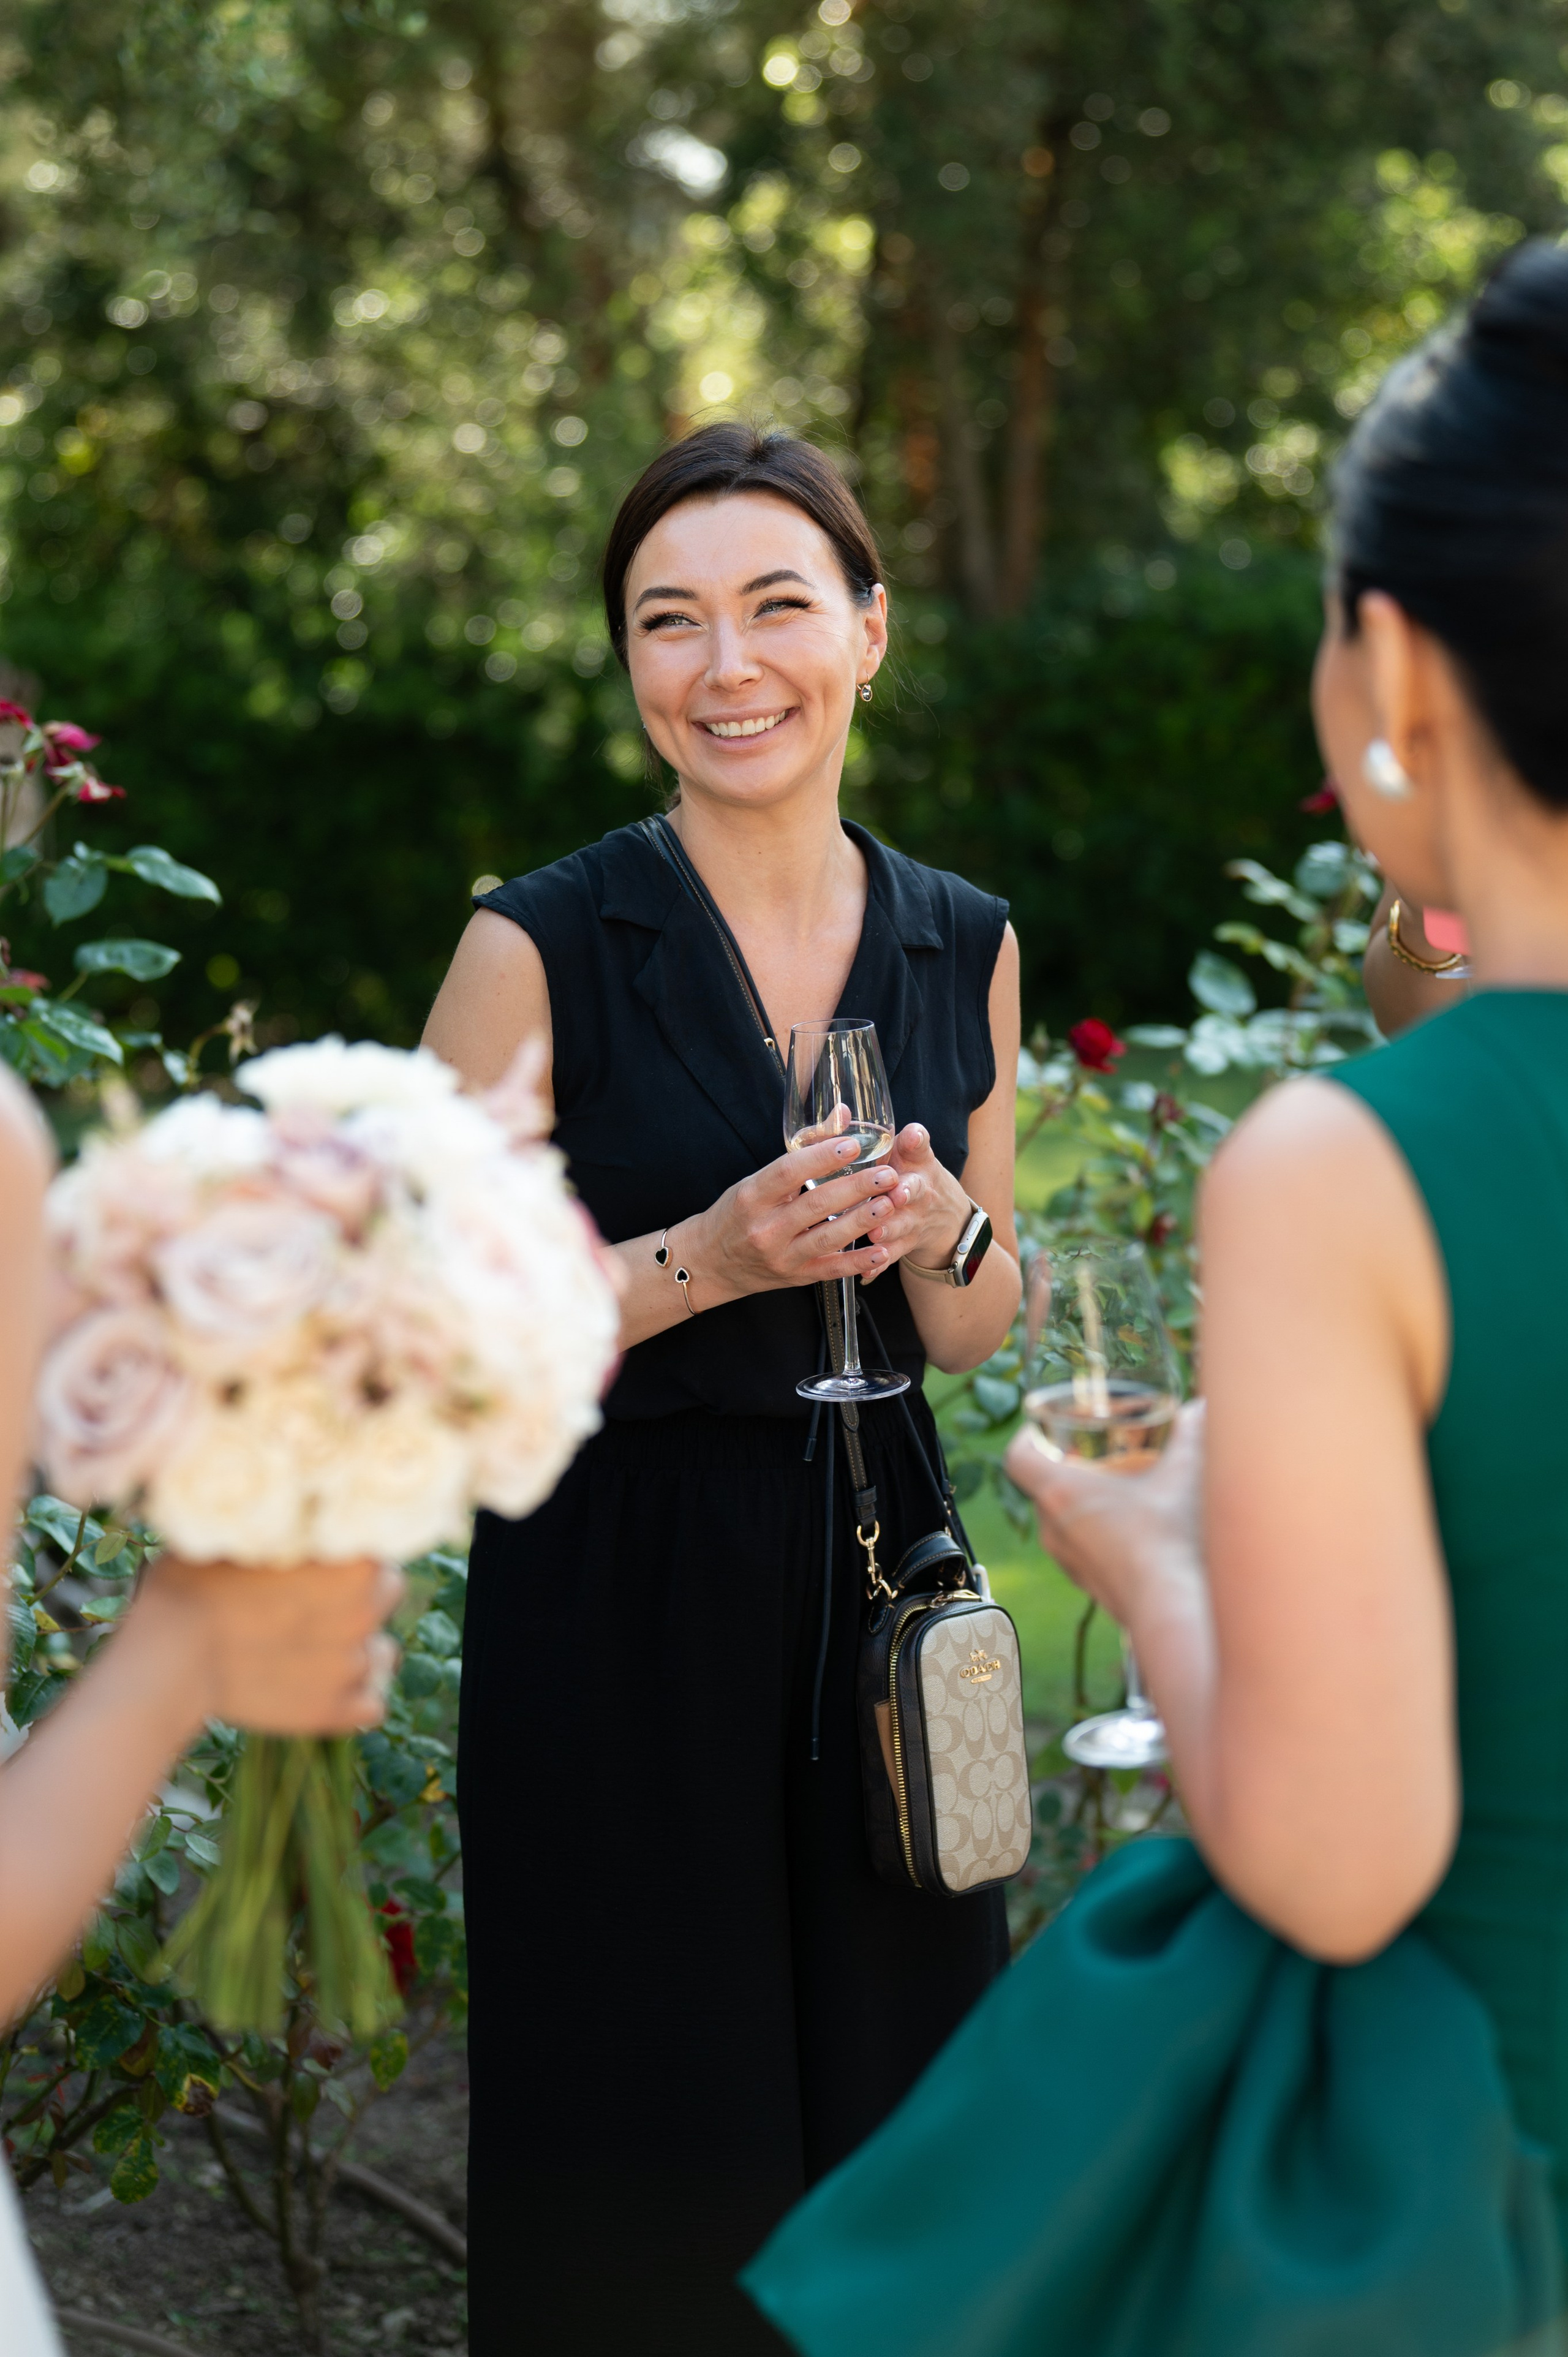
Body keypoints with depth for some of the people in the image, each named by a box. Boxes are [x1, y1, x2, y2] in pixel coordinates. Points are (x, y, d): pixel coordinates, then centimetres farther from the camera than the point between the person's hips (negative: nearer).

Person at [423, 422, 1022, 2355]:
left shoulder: (966, 947, 5)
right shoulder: (543, 948, -9)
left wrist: (942, 1231, -8)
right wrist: (708, 1262, -20)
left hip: (876, 1578, 4)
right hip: (617, 1600, -4)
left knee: (886, 2109, 12)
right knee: (647, 2159, 6)